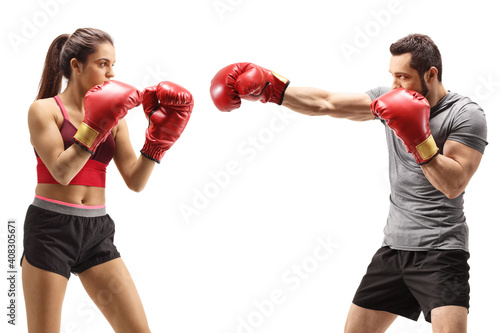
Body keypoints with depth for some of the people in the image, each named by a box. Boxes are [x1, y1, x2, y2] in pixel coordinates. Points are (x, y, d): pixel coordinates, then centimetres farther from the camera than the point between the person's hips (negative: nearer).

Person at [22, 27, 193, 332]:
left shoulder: (114, 116, 10)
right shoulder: (45, 110, -3)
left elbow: (135, 182, 5)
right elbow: (61, 171, -15)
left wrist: (158, 139, -7)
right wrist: (95, 127, -18)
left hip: (96, 230, 5)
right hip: (51, 228, -5)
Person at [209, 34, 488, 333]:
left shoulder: (467, 115, -11)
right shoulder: (393, 100, 7)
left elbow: (453, 185, -19)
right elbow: (326, 103, 7)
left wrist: (419, 139, -26)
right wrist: (271, 89, 0)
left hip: (440, 251, -6)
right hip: (394, 246, 6)